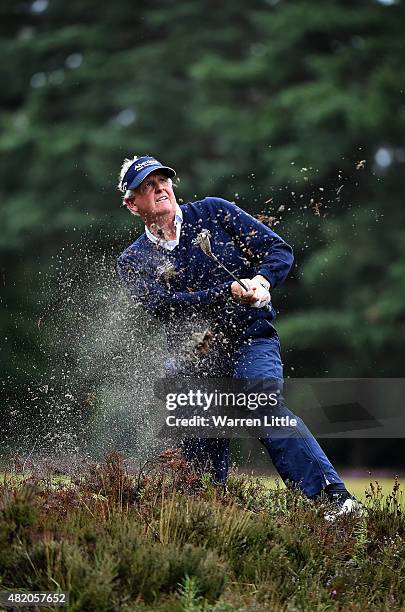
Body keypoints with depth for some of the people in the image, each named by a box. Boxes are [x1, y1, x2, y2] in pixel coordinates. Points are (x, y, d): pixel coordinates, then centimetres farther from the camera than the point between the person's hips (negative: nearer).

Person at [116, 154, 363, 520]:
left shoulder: (213, 212, 10)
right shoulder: (133, 261, 7)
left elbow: (278, 249, 7)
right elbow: (163, 305, -12)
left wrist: (262, 280, -15)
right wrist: (230, 292, -22)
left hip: (251, 341, -2)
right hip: (194, 362, 2)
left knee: (265, 407, -29)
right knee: (201, 468, -1)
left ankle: (337, 498, -38)